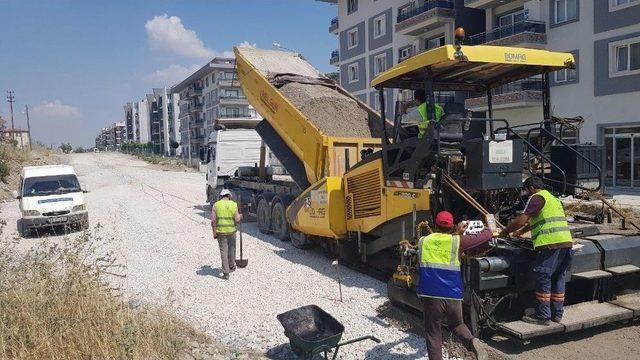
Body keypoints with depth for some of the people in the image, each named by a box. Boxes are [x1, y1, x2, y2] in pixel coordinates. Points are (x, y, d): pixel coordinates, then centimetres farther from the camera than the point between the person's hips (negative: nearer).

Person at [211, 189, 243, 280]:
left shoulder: (216, 205, -3)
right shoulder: (233, 204, -3)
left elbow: (213, 220, -6)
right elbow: (237, 220, -5)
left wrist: (214, 233, 1)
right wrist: (240, 216, 17)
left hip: (220, 232, -1)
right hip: (231, 231, 1)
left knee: (223, 251, 3)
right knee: (232, 249, 22)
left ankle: (226, 273, 1)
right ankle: (231, 267, 39)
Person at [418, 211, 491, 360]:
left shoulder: (423, 241, 6)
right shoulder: (457, 241, 0)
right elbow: (485, 236, 10)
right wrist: (488, 229, 31)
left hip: (430, 295, 0)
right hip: (453, 296, 0)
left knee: (433, 335, 10)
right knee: (457, 324, 23)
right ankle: (472, 341, -3)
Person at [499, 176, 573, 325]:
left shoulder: (536, 197, -2)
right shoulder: (553, 198, 28)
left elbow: (522, 219, -11)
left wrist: (505, 231, 0)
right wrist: (521, 232, 44)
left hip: (550, 244, -9)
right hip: (566, 242, 9)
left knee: (543, 280, -3)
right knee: (558, 279, 14)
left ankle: (542, 316, 1)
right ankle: (557, 314, 21)